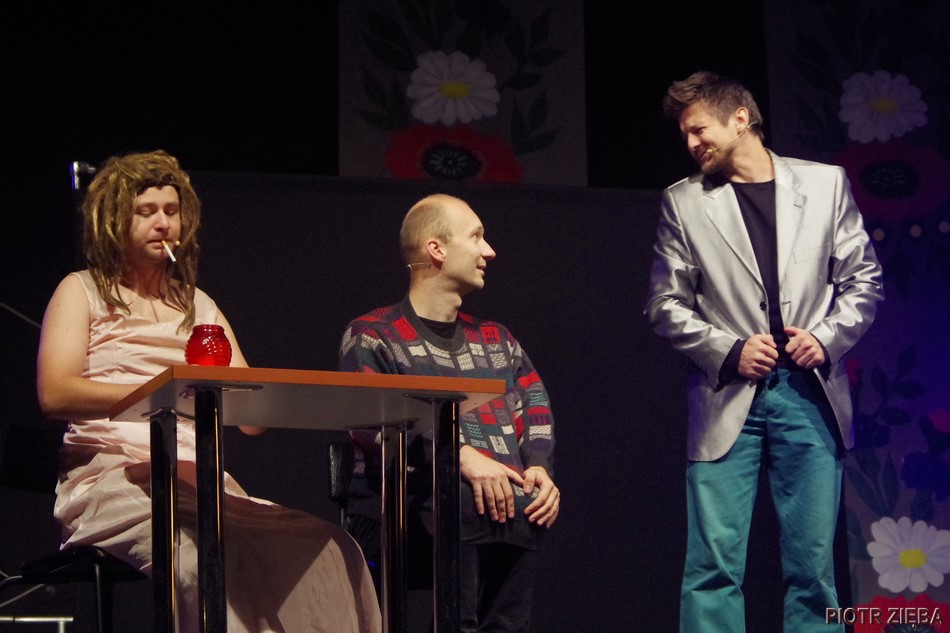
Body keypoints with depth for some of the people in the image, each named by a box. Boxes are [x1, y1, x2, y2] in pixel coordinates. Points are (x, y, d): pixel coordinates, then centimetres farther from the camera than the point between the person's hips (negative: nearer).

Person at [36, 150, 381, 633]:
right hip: (111, 479, -5)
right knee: (207, 560, -38)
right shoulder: (83, 291, 13)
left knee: (328, 548, -24)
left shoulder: (199, 307, 26)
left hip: (199, 483, 5)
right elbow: (54, 395, -5)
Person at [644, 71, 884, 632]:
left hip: (809, 394, 1)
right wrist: (730, 351, -8)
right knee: (715, 564, -7)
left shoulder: (825, 184, 9)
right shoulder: (683, 202, 7)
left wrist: (828, 337, -5)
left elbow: (863, 279, 12)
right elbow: (666, 305, 6)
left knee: (814, 566, 2)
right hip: (729, 397, -1)